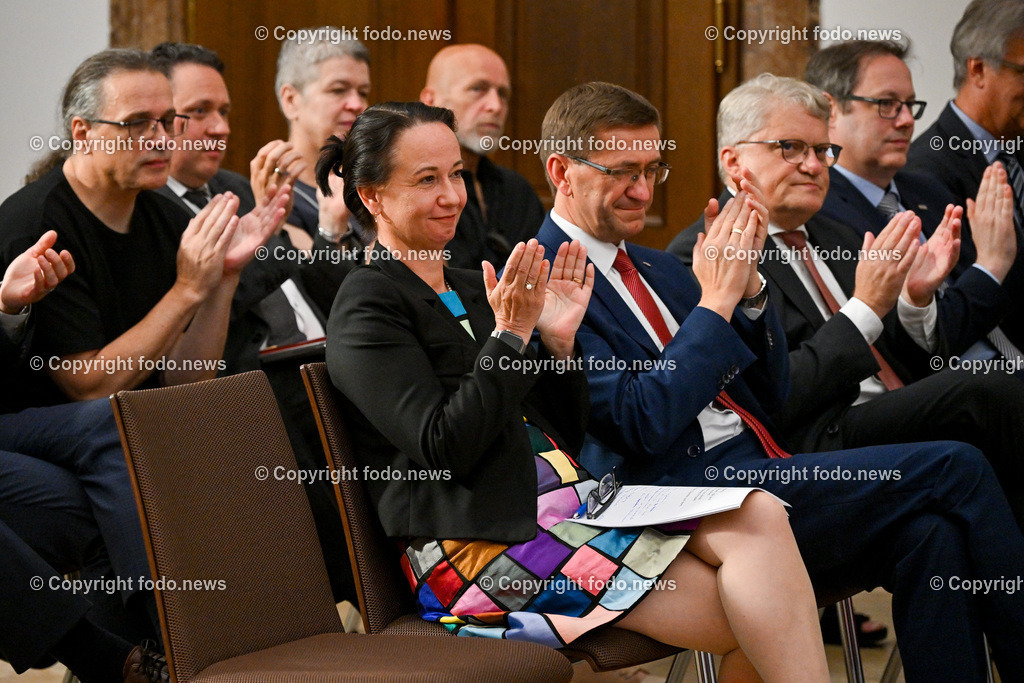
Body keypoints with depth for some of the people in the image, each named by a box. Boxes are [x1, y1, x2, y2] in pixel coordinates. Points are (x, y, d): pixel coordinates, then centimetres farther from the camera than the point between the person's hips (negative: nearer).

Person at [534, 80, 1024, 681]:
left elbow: (772, 397, 18)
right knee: (955, 469, -16)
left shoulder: (657, 268, 21)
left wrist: (748, 282, 3)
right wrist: (715, 300, -13)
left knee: (930, 533, -21)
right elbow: (641, 425, -17)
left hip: (762, 469, 8)